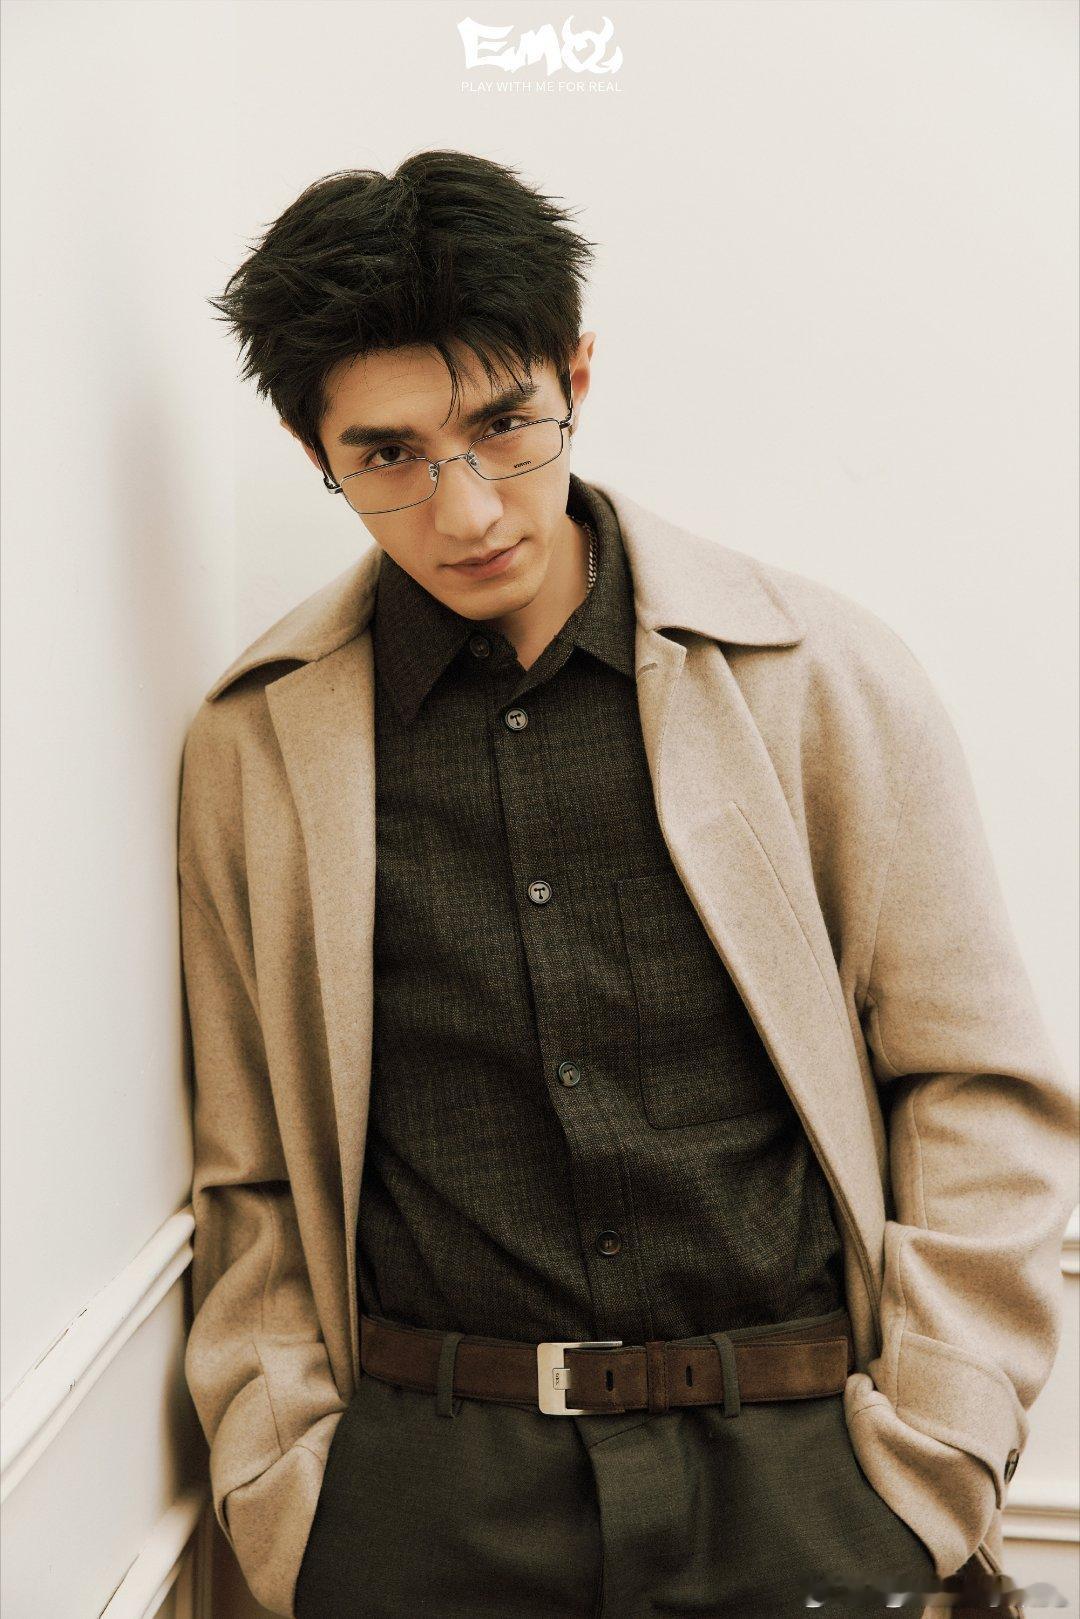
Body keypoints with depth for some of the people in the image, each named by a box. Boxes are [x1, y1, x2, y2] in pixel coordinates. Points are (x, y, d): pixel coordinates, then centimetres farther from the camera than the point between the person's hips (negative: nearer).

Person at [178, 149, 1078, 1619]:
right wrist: (283, 1497, -1)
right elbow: (249, 1179, 6)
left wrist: (924, 1473, -3)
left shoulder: (825, 674, -3)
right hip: (419, 1490, 1)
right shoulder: (253, 742, 1)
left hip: (793, 1475, 0)